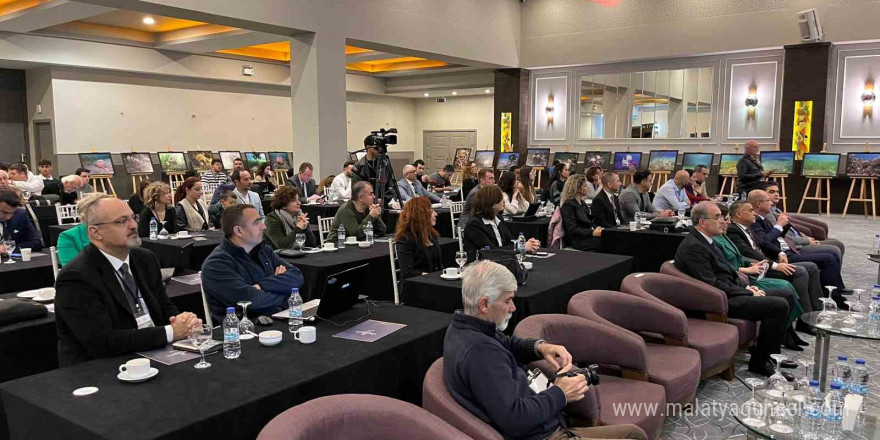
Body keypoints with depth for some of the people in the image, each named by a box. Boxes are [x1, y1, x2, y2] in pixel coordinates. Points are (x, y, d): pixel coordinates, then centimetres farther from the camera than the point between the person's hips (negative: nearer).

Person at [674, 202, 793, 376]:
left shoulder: (705, 241, 13)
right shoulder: (692, 247, -19)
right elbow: (712, 285, -21)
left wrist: (747, 287, 5)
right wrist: (749, 294, -13)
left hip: (728, 293, 11)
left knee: (786, 295, 11)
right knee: (780, 305, -19)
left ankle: (770, 353, 16)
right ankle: (760, 361, -6)